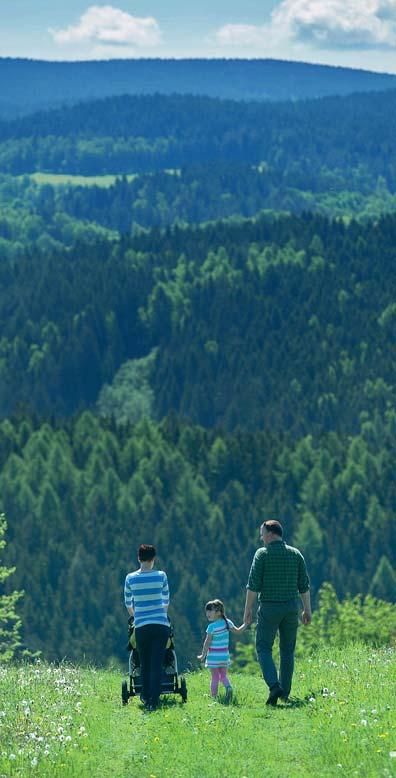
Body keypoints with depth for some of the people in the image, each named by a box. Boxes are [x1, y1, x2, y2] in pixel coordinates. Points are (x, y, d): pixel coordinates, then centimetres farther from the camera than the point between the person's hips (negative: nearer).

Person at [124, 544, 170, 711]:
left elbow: (128, 603, 16)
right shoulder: (161, 576, 0)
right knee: (157, 664, -2)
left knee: (145, 664, 15)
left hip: (141, 626, 1)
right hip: (161, 624, -1)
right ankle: (154, 701, -9)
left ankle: (146, 697, 23)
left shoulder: (130, 578, 3)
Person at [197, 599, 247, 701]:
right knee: (223, 675, 15)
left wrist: (203, 655, -2)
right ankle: (228, 687, -13)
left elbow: (207, 642, -11)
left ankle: (214, 697, 4)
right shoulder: (227, 622, 0)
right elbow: (237, 631, 8)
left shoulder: (211, 626, -14)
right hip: (225, 654, 5)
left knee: (215, 677, 4)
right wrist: (246, 624, 18)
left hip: (213, 656, -4)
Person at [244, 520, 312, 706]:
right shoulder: (296, 554, 6)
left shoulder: (262, 554, -6)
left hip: (269, 607, -4)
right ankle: (285, 692, 14)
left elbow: (253, 584, -11)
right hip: (291, 607, 4)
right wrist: (307, 610, 12)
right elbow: (304, 585, 6)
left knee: (263, 648, 2)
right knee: (287, 650, 14)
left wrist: (248, 610, -6)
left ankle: (274, 686, -18)